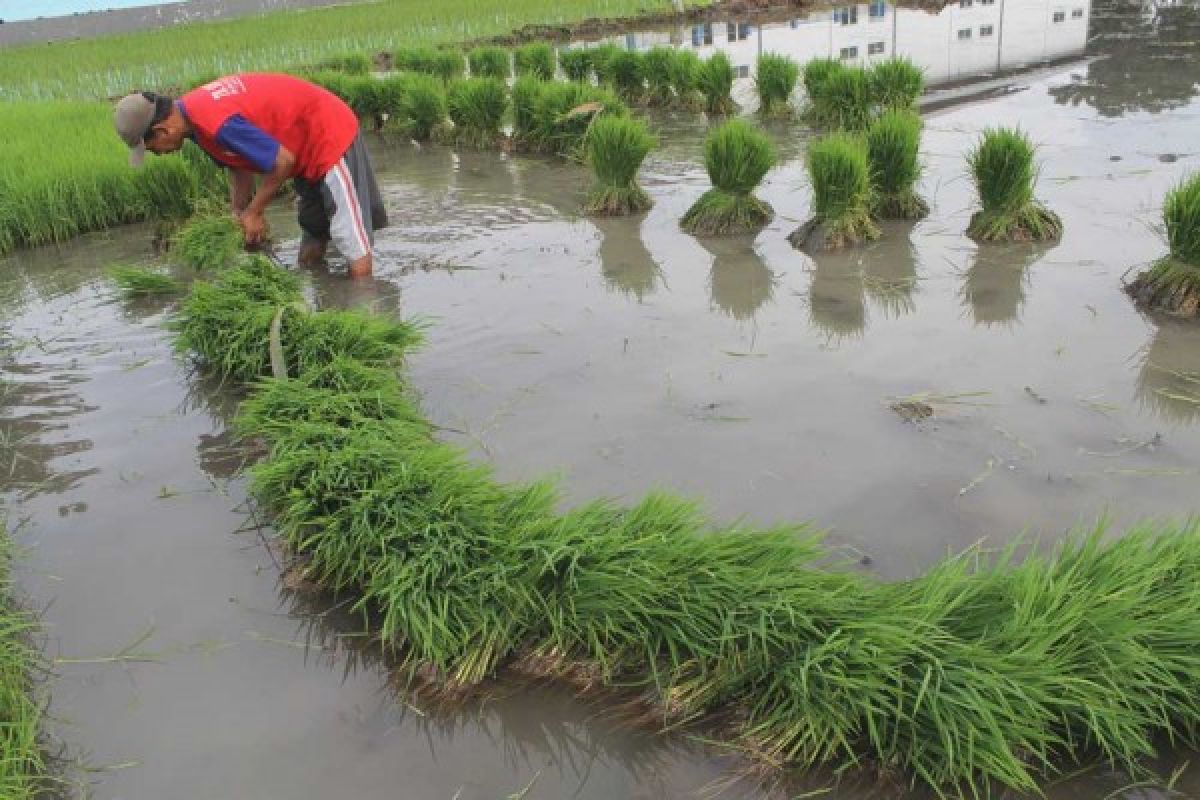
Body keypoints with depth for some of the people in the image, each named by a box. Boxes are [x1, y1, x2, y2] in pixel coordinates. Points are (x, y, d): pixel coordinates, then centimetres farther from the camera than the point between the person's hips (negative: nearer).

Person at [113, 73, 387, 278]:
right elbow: (239, 168, 8)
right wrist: (239, 219, 1)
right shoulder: (194, 113, 0)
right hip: (308, 145, 10)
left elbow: (282, 161, -24)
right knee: (309, 258, 15)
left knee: (357, 264, -13)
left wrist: (253, 212, -11)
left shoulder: (217, 123, -30)